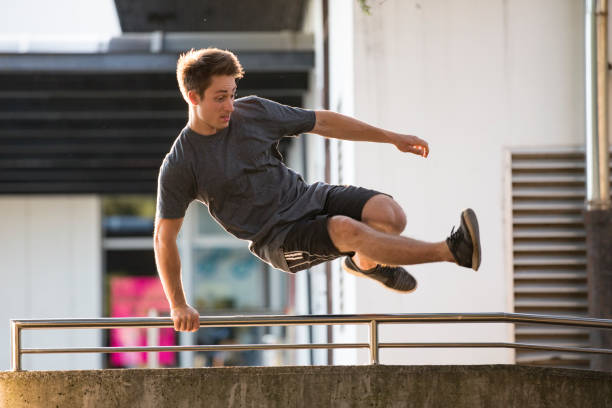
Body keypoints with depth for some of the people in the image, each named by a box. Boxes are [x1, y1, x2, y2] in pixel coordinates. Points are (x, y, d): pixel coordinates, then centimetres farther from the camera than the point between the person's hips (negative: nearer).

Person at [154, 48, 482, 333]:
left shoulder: (253, 111, 1)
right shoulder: (179, 167, -10)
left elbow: (321, 122, 10)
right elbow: (164, 237, -3)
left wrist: (393, 138, 12)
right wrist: (178, 306, -4)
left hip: (307, 196, 5)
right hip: (279, 238, -5)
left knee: (390, 215, -21)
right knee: (347, 230, -34)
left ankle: (366, 264, 14)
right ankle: (452, 251, -29)